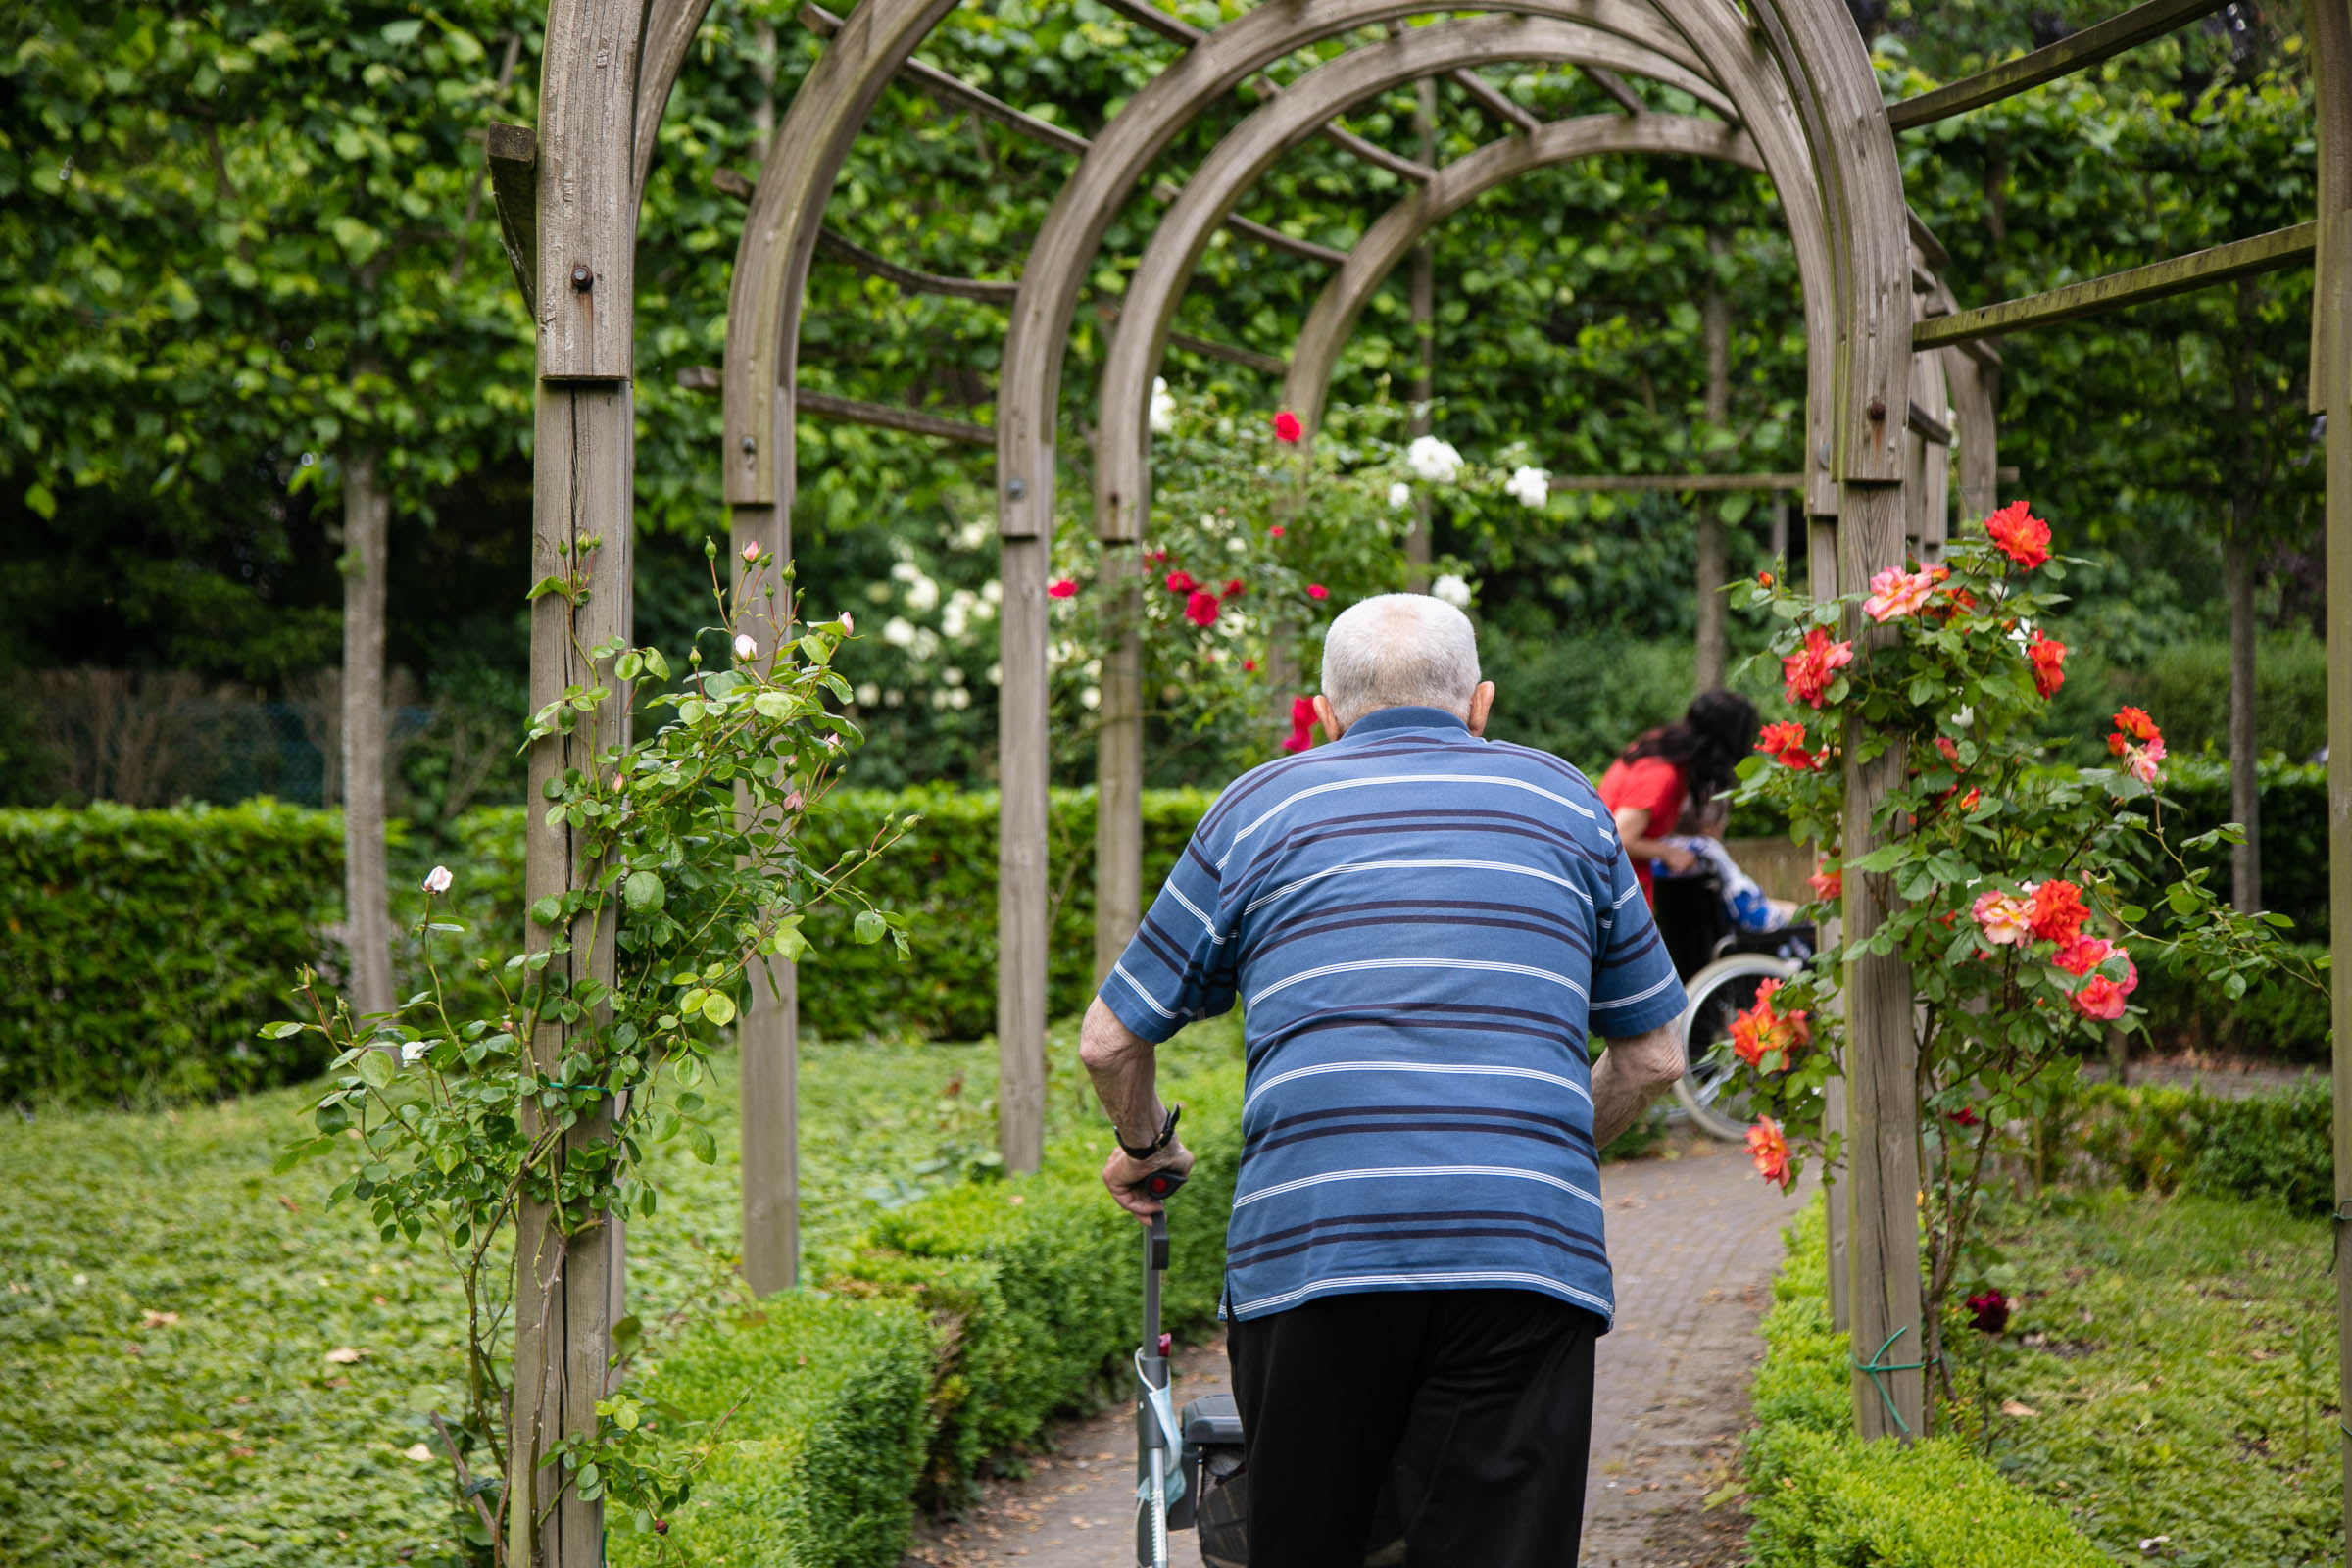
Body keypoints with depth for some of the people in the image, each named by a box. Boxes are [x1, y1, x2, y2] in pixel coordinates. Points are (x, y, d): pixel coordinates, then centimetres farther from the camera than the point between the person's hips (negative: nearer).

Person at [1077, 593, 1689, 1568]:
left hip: (1309, 1249, 0)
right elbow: (1652, 1058, 24)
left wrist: (1146, 1144, 37)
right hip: (1530, 1251, 0)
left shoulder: (1259, 808, 16)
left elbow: (1111, 1040, 18)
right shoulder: (1564, 803, 20)